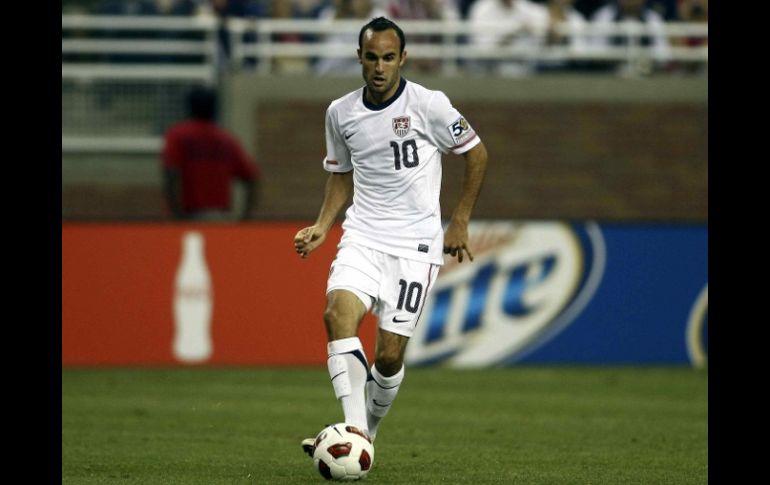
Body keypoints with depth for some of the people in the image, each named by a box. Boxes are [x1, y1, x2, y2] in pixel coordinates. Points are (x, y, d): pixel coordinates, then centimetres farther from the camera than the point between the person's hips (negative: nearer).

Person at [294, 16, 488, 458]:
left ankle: (369, 433, 18)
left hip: (415, 243, -3)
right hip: (363, 237, 3)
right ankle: (354, 432, -30)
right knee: (339, 314, -25)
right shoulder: (341, 112, 5)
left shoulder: (429, 105, -8)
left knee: (390, 352, -7)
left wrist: (460, 223, 3)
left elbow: (477, 153, 4)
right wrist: (322, 227, 5)